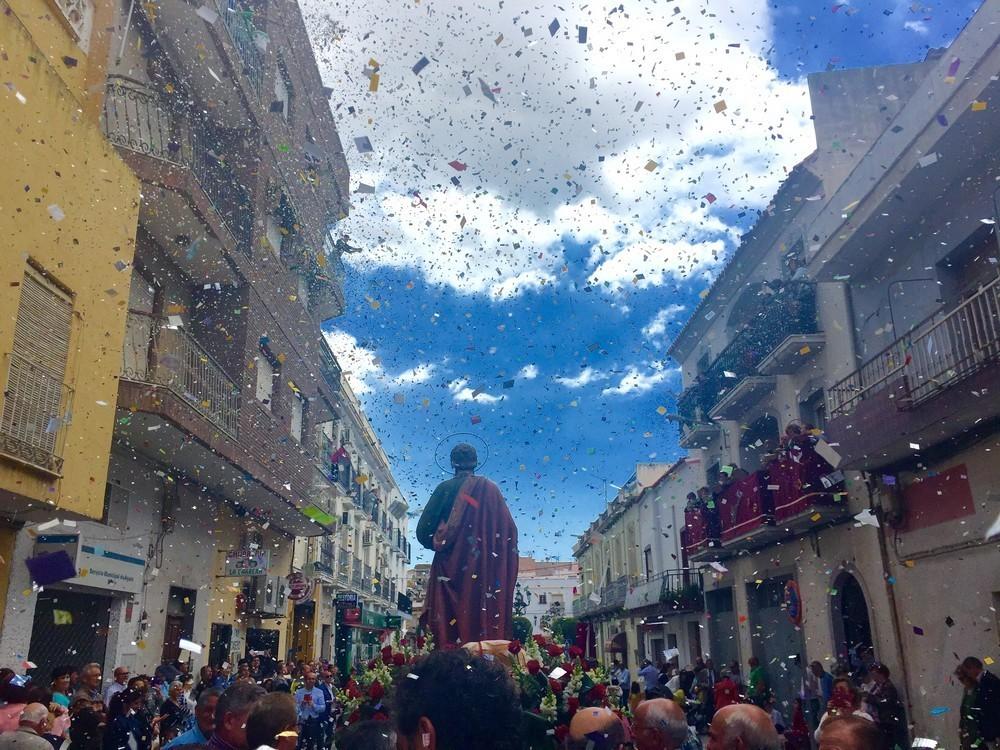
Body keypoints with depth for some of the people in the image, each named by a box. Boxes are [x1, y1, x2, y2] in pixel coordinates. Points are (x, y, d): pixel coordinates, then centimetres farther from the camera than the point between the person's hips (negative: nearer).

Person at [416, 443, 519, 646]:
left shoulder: (446, 488, 0)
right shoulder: (491, 489, 7)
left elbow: (423, 532, -3)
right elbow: (510, 532, 3)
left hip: (452, 569, -2)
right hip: (488, 574, 2)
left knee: (451, 627, -1)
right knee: (489, 623, 4)